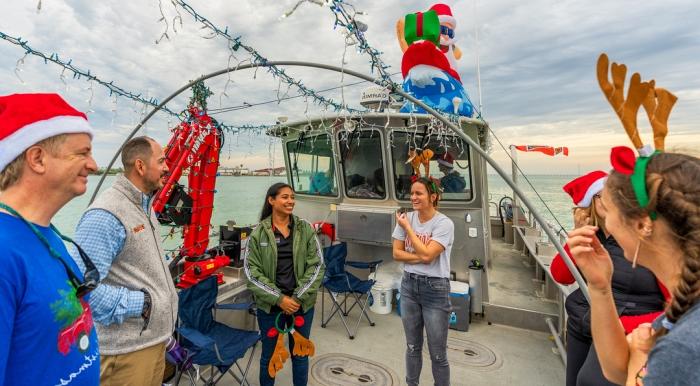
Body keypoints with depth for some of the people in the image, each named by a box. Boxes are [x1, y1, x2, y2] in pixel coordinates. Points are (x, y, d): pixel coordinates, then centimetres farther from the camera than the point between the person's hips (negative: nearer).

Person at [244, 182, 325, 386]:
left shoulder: (305, 229, -3)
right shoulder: (258, 233, -6)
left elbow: (316, 266, -4)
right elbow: (252, 271, -8)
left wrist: (298, 297, -12)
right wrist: (279, 299, -14)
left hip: (302, 304, 1)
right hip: (269, 305, -1)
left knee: (300, 354, 16)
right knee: (269, 355, 16)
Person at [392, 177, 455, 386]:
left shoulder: (444, 223, -15)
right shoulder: (406, 218, -1)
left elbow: (427, 254, -24)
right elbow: (397, 253, 0)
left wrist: (407, 227, -17)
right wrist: (421, 258, -15)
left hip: (435, 288, -4)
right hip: (409, 285, 4)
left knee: (438, 353, 9)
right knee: (412, 347, 20)